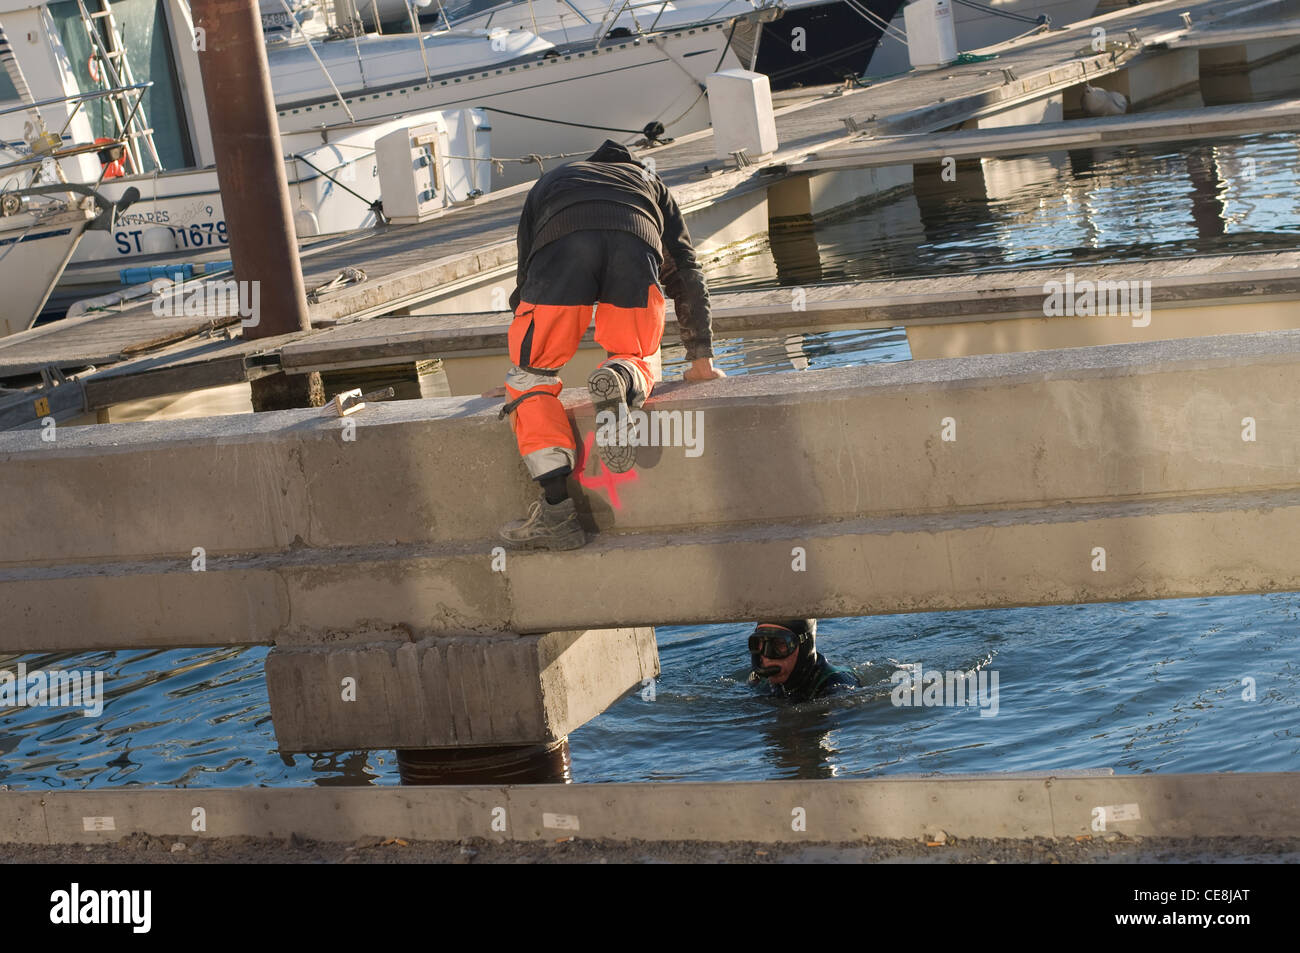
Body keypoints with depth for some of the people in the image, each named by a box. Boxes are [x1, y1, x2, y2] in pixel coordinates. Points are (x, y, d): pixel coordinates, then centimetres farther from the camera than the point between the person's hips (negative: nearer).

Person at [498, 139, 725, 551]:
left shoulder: (549, 182, 44)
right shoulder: (651, 183, 44)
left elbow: (525, 280, 46)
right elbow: (687, 274, 39)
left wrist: (525, 368, 54)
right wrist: (701, 359, 42)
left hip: (561, 245, -1)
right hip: (636, 243, 1)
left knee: (531, 378, 10)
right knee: (635, 358, 23)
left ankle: (556, 507, -7)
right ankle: (623, 377, -16)